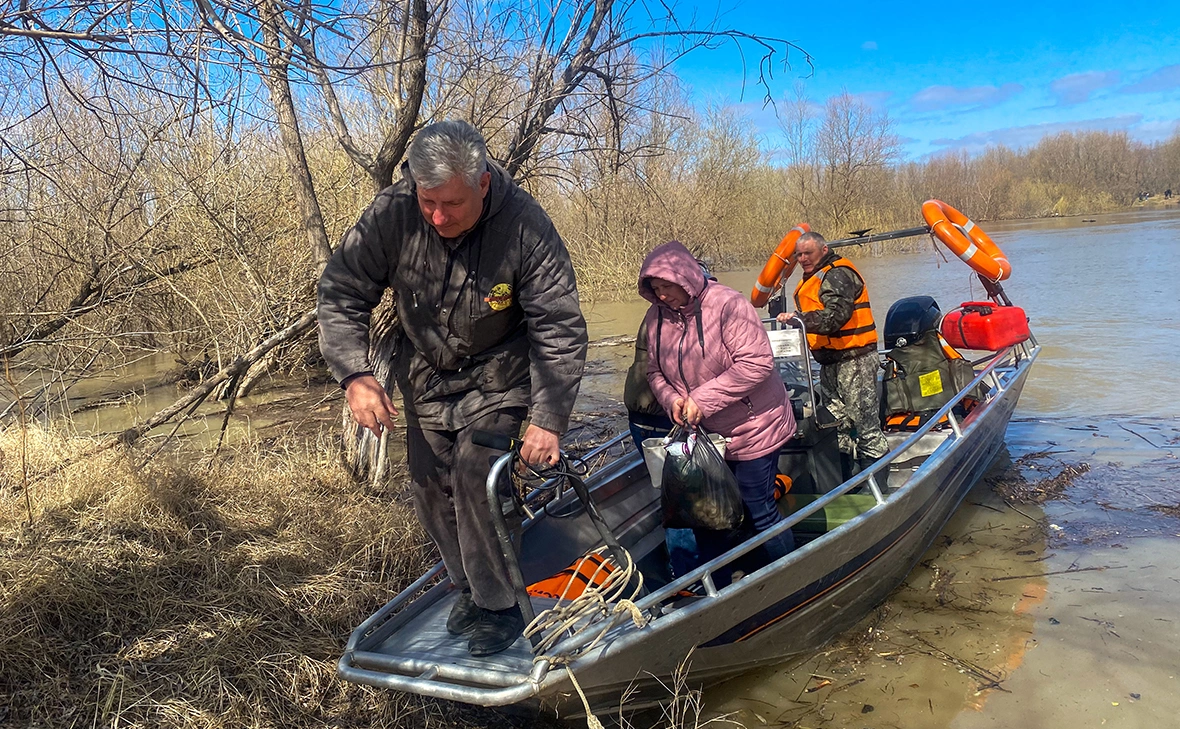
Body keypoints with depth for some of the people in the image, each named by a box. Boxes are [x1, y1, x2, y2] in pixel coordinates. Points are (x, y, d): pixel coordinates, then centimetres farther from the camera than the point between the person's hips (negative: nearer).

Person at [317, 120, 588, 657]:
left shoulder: (525, 226, -27)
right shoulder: (390, 214, -22)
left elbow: (559, 329, -24)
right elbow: (341, 294, -13)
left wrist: (548, 418, -29)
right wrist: (353, 373, -27)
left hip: (496, 378, -4)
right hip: (425, 377, 4)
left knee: (477, 480, -16)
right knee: (430, 490, 9)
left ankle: (499, 606, 5)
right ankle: (468, 592, 30)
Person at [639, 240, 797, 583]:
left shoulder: (726, 304, -21)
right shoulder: (657, 317, -1)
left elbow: (757, 362, -26)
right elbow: (655, 371, 8)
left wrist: (704, 399, -27)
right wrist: (671, 398, -14)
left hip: (751, 429, -6)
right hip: (701, 435, 6)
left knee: (759, 510, 3)